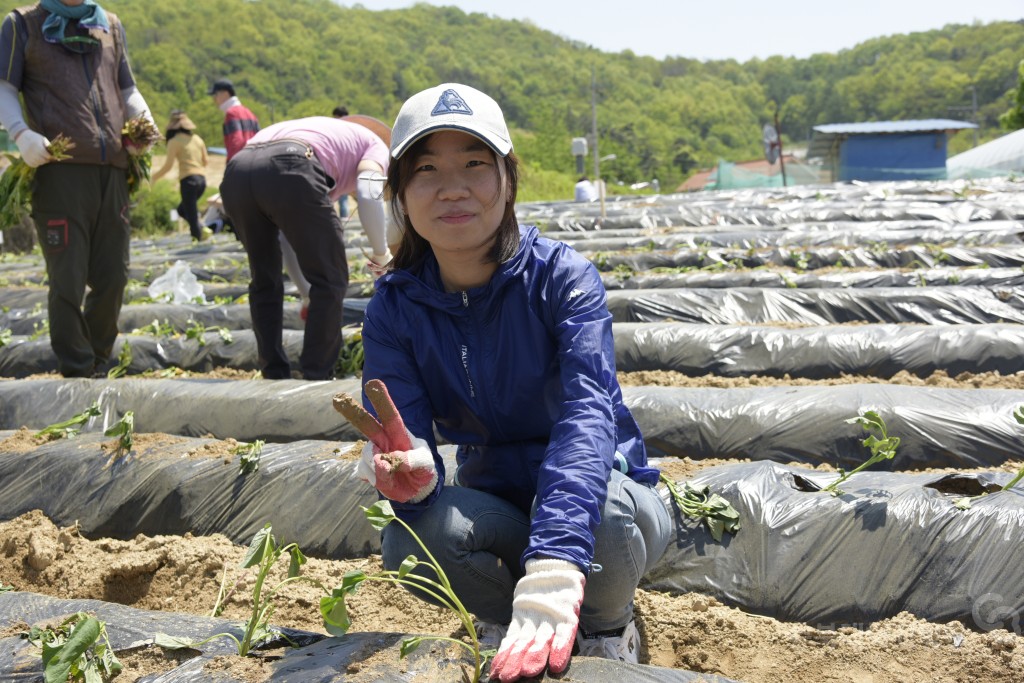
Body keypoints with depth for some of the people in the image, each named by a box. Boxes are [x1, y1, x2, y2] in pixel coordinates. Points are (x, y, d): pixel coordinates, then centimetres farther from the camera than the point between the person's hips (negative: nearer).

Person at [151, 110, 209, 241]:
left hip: (188, 180, -7)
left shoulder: (174, 141, -4)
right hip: (202, 178, 7)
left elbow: (168, 165, -8)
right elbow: (204, 161, 18)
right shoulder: (197, 139, 14)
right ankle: (202, 229, 1)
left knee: (191, 213, -1)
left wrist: (153, 178, 2)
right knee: (182, 209, 19)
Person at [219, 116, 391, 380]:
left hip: (236, 171, 7)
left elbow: (289, 234, 45)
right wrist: (381, 253, 14)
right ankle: (317, 378, 11)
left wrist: (307, 292, 50)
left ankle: (274, 377, 24)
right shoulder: (375, 145, 27)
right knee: (329, 279, 10)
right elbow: (368, 193, 1)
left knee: (264, 281, 23)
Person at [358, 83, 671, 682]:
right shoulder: (395, 310, -10)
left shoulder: (563, 278, -21)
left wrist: (552, 572, -54)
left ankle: (607, 635, -4)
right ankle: (506, 629, 1)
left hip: (604, 497, -2)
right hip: (497, 507, 3)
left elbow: (590, 411, -37)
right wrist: (412, 473, -46)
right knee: (412, 536, -30)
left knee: (600, 504, -38)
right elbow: (404, 441, -18)